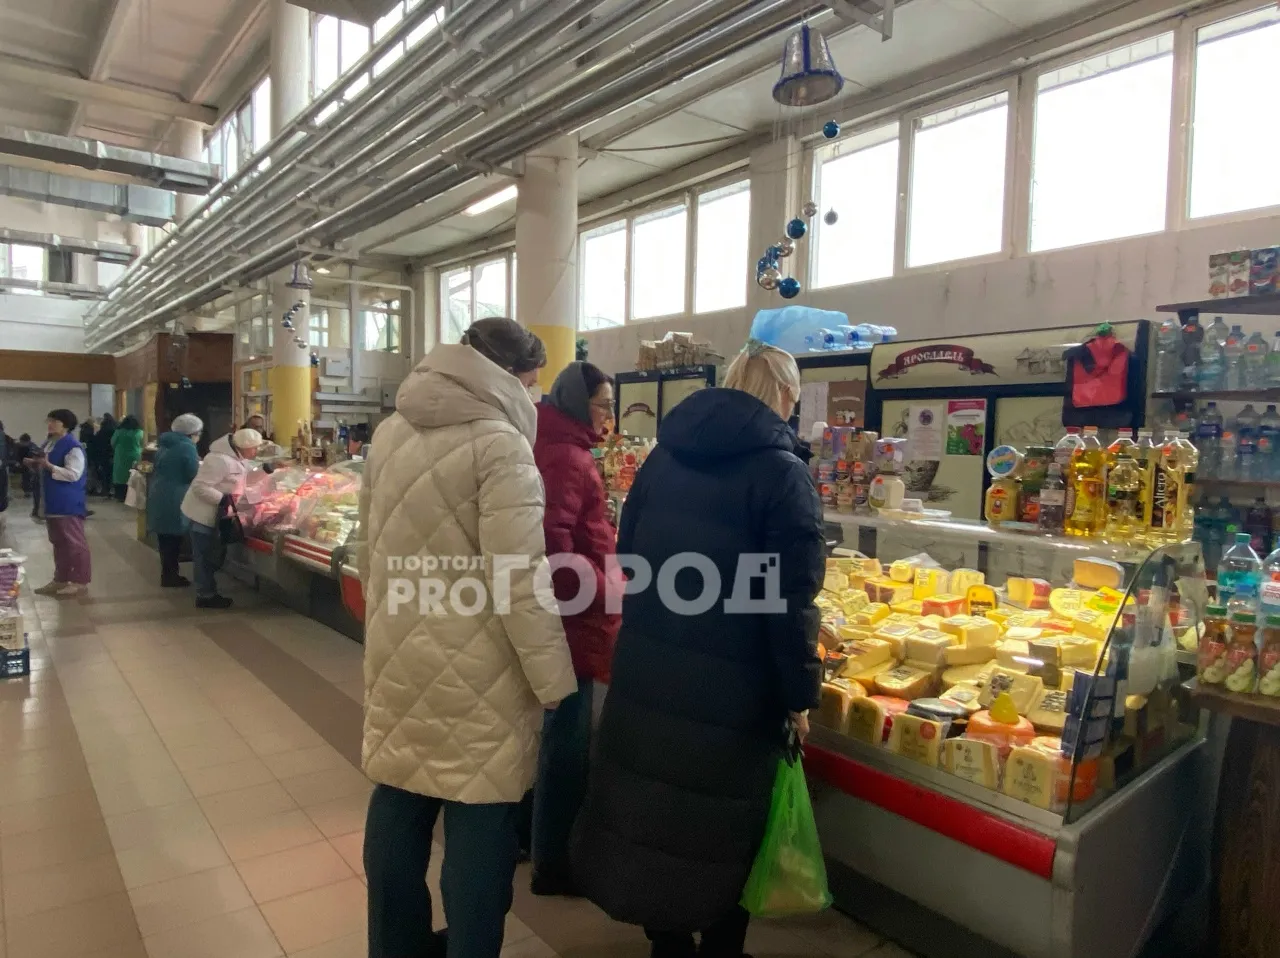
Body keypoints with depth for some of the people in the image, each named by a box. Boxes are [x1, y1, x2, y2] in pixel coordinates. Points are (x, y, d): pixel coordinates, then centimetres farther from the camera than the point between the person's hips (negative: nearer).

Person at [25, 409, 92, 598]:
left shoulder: (73, 447, -15)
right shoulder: (53, 445, 14)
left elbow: (73, 474, -23)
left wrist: (49, 466, -24)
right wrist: (37, 465, 9)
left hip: (69, 505, -10)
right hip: (54, 503, 10)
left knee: (74, 543, -3)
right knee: (58, 543, 16)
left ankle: (80, 581, 4)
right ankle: (60, 580, 24)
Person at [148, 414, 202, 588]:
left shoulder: (165, 444, 13)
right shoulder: (187, 447, -15)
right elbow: (193, 476, -14)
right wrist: (202, 468, 5)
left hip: (159, 497, 9)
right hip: (174, 500, -9)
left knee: (165, 538, 15)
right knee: (173, 539, 1)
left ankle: (168, 573, 24)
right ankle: (170, 577, 8)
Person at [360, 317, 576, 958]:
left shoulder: (390, 432, 8)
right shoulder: (497, 440, -16)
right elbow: (517, 578, -20)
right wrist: (552, 677, -13)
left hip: (398, 655, 8)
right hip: (474, 669, -8)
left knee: (398, 802, 19)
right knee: (478, 821, 6)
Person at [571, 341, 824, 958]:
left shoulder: (665, 453, 7)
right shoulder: (780, 471, -12)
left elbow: (627, 553, 13)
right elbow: (790, 598, -16)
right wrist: (800, 693, -7)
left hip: (646, 667, 6)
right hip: (729, 685, -6)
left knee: (654, 798, 18)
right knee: (722, 820, 13)